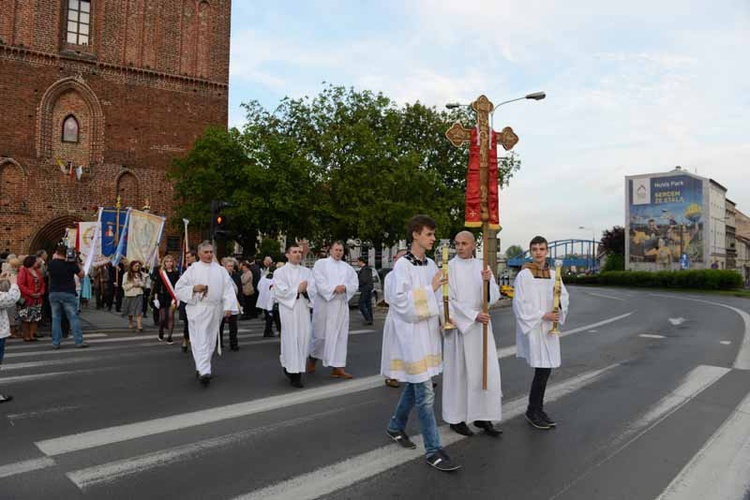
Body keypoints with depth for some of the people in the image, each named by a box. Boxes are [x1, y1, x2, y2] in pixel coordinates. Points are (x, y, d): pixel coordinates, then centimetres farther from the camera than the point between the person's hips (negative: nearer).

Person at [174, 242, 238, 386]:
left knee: (210, 340, 11)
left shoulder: (220, 270, 8)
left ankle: (201, 368, 27)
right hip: (198, 309, -4)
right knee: (200, 341, -9)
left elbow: (228, 289, 1)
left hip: (215, 310, 4)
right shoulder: (192, 269, 2)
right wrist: (193, 288, -15)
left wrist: (228, 307, -11)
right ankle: (204, 372, -12)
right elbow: (178, 288, 3)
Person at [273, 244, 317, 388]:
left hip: (304, 309, 4)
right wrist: (297, 289, -11)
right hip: (288, 309, -4)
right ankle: (294, 375, 3)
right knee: (291, 340, -4)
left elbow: (312, 290, 4)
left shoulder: (307, 271, 13)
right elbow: (279, 291, -8)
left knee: (304, 338, 1)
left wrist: (305, 290, -17)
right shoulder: (280, 272, 3)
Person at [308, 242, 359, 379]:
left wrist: (345, 287, -13)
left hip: (341, 305, 4)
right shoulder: (321, 264, 2)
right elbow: (319, 282, -10)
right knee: (321, 334, 4)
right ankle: (312, 358, 30)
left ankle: (337, 367, 2)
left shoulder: (347, 267, 14)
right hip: (324, 303, -4)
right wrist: (334, 288, -20)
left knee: (340, 336, 0)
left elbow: (355, 284, 6)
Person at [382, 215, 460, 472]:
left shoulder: (430, 264, 10)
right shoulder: (402, 265, -12)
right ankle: (433, 450, 4)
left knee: (414, 385, 18)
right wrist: (430, 288, -21)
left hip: (428, 332, 8)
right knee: (425, 394, -5)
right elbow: (400, 299, -19)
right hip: (411, 334, -8)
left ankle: (396, 427, 38)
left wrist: (444, 318, 2)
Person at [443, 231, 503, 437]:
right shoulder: (449, 268, -7)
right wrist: (473, 315, -15)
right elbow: (449, 300, -10)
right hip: (459, 326, -4)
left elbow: (494, 296, 1)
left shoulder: (482, 267, 7)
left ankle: (482, 416, 17)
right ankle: (456, 418, 17)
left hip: (481, 327, 4)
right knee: (459, 372, 3)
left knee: (487, 371, 4)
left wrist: (487, 281, -19)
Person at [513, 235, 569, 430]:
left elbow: (564, 296, 10)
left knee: (545, 369, 8)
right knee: (542, 370, -6)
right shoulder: (524, 275, -9)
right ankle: (532, 411, 12)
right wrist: (543, 315, -16)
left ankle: (538, 409, 23)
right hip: (532, 327, -6)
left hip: (549, 327, 6)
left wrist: (560, 303, -12)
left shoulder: (553, 274, 8)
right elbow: (520, 304, -12)